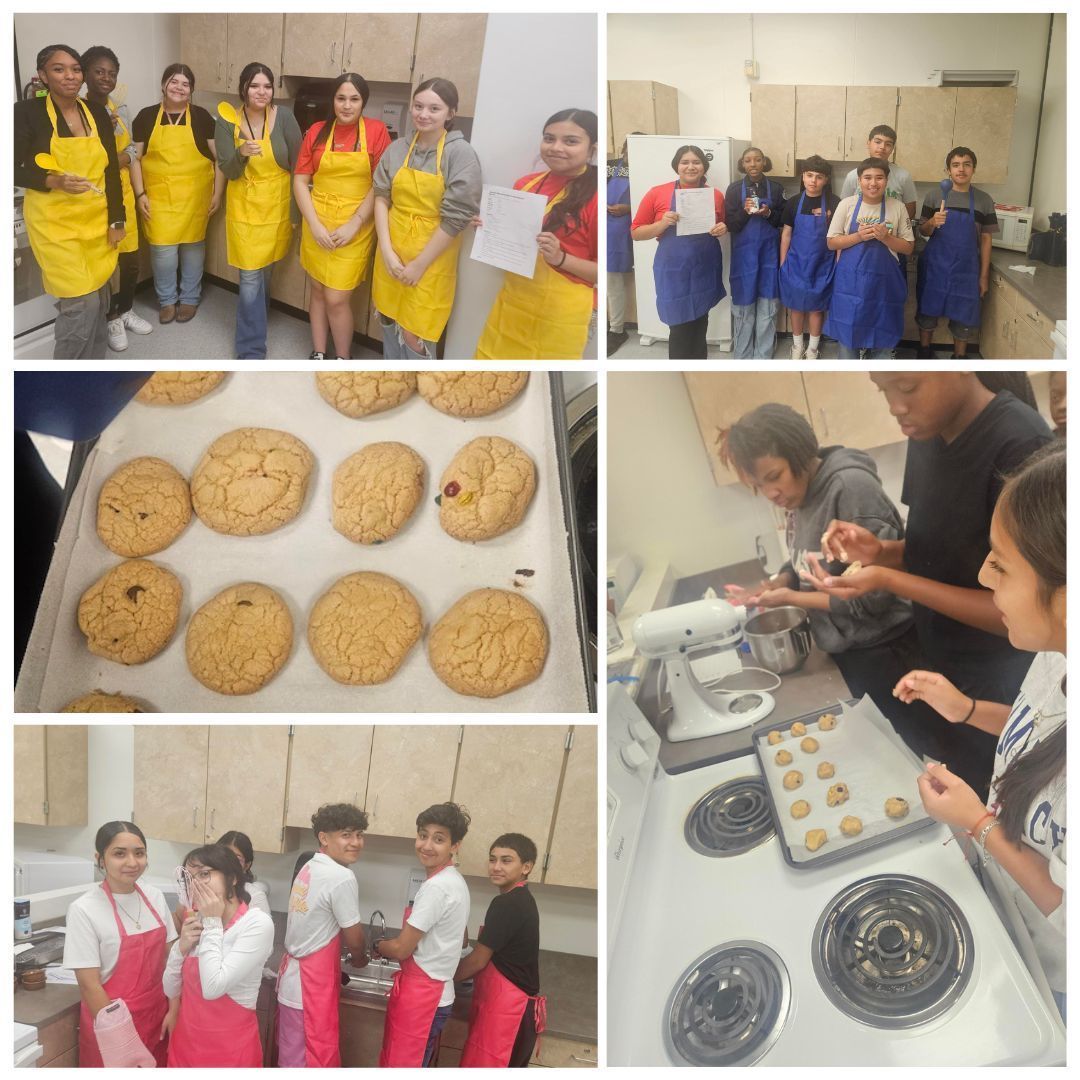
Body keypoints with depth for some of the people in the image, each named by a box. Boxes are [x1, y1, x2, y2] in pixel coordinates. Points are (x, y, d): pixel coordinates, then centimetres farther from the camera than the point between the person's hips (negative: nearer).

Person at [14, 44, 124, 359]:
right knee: (81, 303, -10)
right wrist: (55, 182, -25)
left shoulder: (97, 112, 3)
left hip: (97, 220, 5)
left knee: (99, 299, 11)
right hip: (55, 222, -5)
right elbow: (13, 170, -8)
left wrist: (117, 219, 5)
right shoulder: (27, 112, -10)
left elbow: (111, 169, 8)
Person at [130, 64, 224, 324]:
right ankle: (167, 300, 14)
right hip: (159, 195, 0)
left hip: (193, 195, 0)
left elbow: (219, 157, 2)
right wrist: (140, 194, -3)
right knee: (162, 248, -5)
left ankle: (189, 299, 24)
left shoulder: (201, 117, 0)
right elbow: (135, 158, 4)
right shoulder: (147, 116, 2)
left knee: (192, 244, 8)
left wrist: (217, 193, -2)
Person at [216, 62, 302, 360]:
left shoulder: (284, 117, -11)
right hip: (245, 207, -1)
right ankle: (252, 350, 3)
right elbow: (228, 172, -11)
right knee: (250, 277, -4)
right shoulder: (227, 121, -10)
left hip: (277, 206, 1)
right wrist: (242, 153, -32)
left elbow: (299, 165, -3)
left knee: (266, 271, 17)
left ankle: (255, 321, 44)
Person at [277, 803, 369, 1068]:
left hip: (293, 979, 9)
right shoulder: (341, 877, -20)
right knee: (317, 1059, 2)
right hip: (312, 985, -9)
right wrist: (359, 958, 10)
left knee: (292, 1058, 19)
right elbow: (354, 939, -11)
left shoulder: (309, 868, 7)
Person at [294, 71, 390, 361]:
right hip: (318, 225, 3)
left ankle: (343, 360, 15)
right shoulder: (317, 131, 3)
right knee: (318, 291, 12)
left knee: (336, 299, -5)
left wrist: (354, 224, -13)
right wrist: (314, 224, -9)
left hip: (354, 228, -3)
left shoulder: (376, 131, -5)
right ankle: (318, 354, 27)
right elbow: (300, 181, 2)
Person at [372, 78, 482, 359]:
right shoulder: (398, 148, 2)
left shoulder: (461, 154, -13)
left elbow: (456, 217, -15)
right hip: (392, 251, 5)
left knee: (415, 336, -4)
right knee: (389, 322, 15)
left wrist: (419, 264, -14)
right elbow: (382, 197, 4)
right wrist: (387, 250, -9)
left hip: (432, 259, -5)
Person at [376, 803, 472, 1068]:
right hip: (432, 993, 9)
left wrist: (379, 946, 4)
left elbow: (401, 949, -18)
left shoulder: (437, 887, -22)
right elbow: (459, 938, 21)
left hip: (420, 996, -9)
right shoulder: (453, 882, 8)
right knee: (401, 1068, 20)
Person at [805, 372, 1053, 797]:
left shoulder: (1022, 448, -26)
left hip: (992, 685, -7)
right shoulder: (927, 434, -1)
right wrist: (880, 551, -10)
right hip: (929, 660, 7)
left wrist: (887, 579, -28)